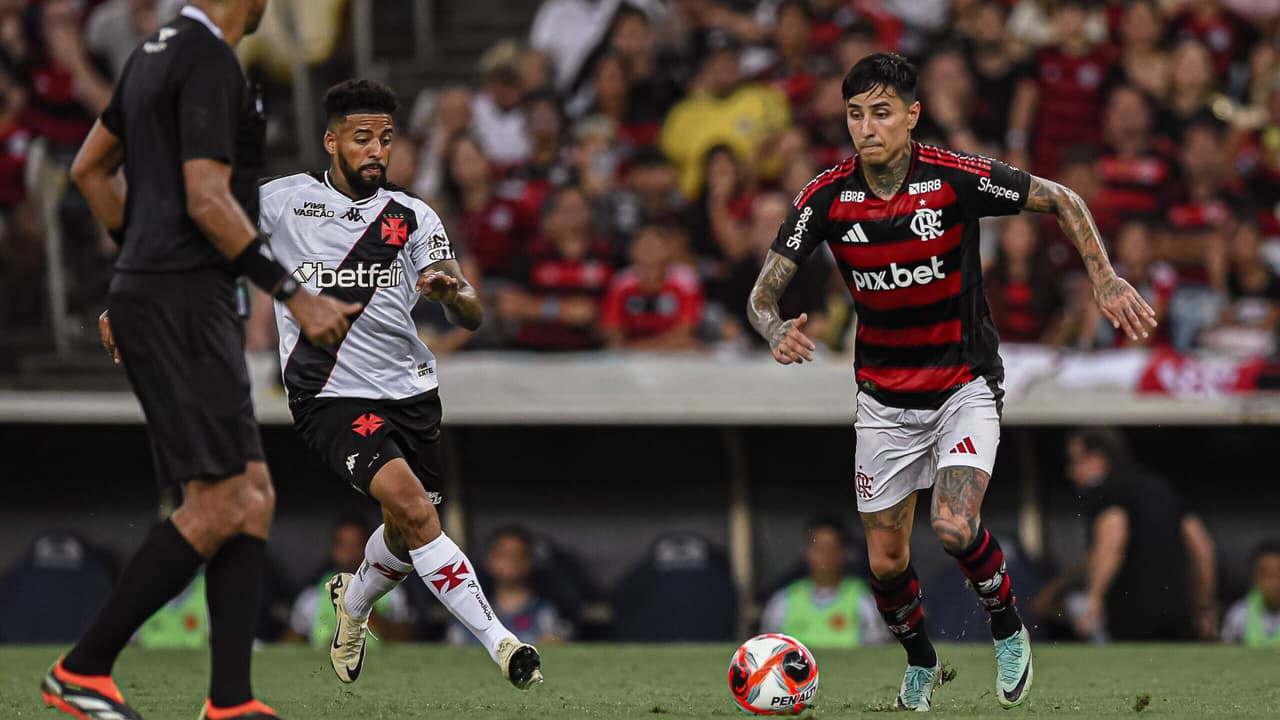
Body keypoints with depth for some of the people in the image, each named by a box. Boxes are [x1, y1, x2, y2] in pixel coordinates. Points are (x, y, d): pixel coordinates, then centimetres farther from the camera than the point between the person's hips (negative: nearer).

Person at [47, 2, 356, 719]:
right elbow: (207, 199, -20)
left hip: (153, 298, 10)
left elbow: (88, 168, 26)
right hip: (184, 306, -10)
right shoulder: (210, 61, -13)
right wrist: (293, 294, -17)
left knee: (254, 496, 6)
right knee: (219, 504, -10)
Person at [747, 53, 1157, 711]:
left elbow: (1062, 201, -5)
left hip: (965, 385, -3)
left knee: (954, 527, -23)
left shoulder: (957, 177, -18)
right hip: (885, 399, 3)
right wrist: (777, 331, -31)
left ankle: (1007, 628, 7)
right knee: (886, 559, 5)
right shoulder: (827, 197, -12)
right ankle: (920, 665, 34)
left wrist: (1105, 281, -14)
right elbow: (764, 291, -8)